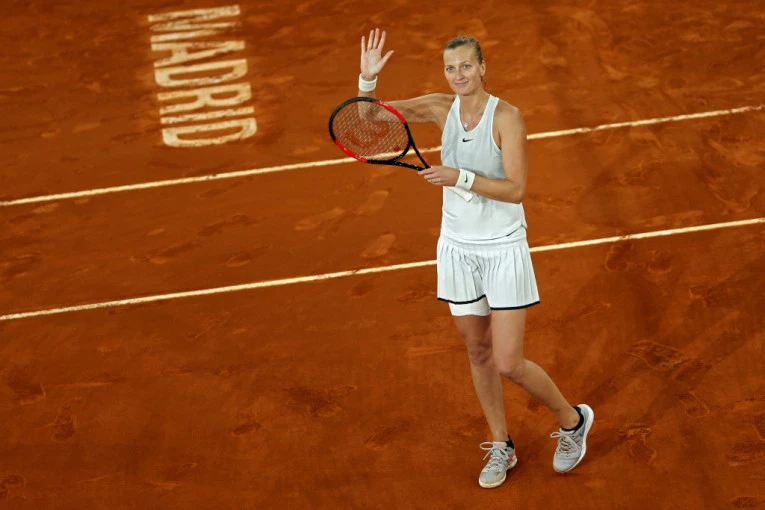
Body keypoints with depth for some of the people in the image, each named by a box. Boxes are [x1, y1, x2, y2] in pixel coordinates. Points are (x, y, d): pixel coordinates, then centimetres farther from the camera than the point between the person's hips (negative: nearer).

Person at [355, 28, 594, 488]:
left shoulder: (507, 116, -16)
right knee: (478, 351, 14)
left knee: (508, 364, -5)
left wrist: (460, 177, -30)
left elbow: (515, 189, -21)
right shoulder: (441, 108, -2)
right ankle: (501, 447, 32)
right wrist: (368, 77, -18)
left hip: (503, 249, -5)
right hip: (457, 247, 5)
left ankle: (573, 420, 22)